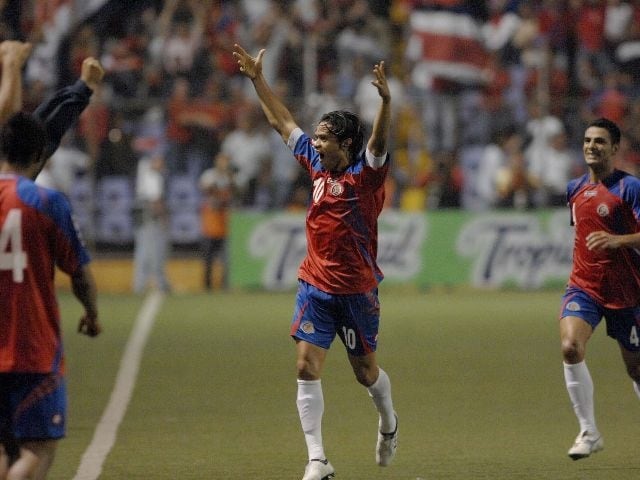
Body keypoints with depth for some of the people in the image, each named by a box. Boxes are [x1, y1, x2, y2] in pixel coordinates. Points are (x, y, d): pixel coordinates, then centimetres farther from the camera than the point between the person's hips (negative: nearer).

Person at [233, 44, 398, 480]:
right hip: (315, 284, 4)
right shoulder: (317, 164, 4)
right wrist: (257, 79, 17)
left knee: (365, 371, 11)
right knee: (307, 368, -7)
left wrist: (386, 101, -48)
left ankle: (388, 422, 42)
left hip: (357, 289, -4)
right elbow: (282, 121, 14)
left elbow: (380, 140, -31)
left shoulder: (366, 174, -11)